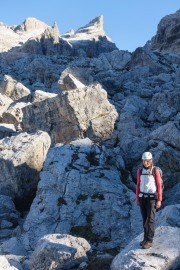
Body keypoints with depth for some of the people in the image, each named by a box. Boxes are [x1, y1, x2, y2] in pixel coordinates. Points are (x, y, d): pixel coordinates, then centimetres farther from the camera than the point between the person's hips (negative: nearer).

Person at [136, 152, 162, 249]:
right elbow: (138, 185, 9)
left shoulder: (155, 171, -10)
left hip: (152, 197, -4)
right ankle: (146, 238, 19)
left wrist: (159, 200, -11)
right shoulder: (140, 171, 3)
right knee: (145, 219, 9)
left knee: (150, 219, -9)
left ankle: (149, 241, -5)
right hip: (142, 197, 4)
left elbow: (159, 186, -8)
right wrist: (137, 198, 8)